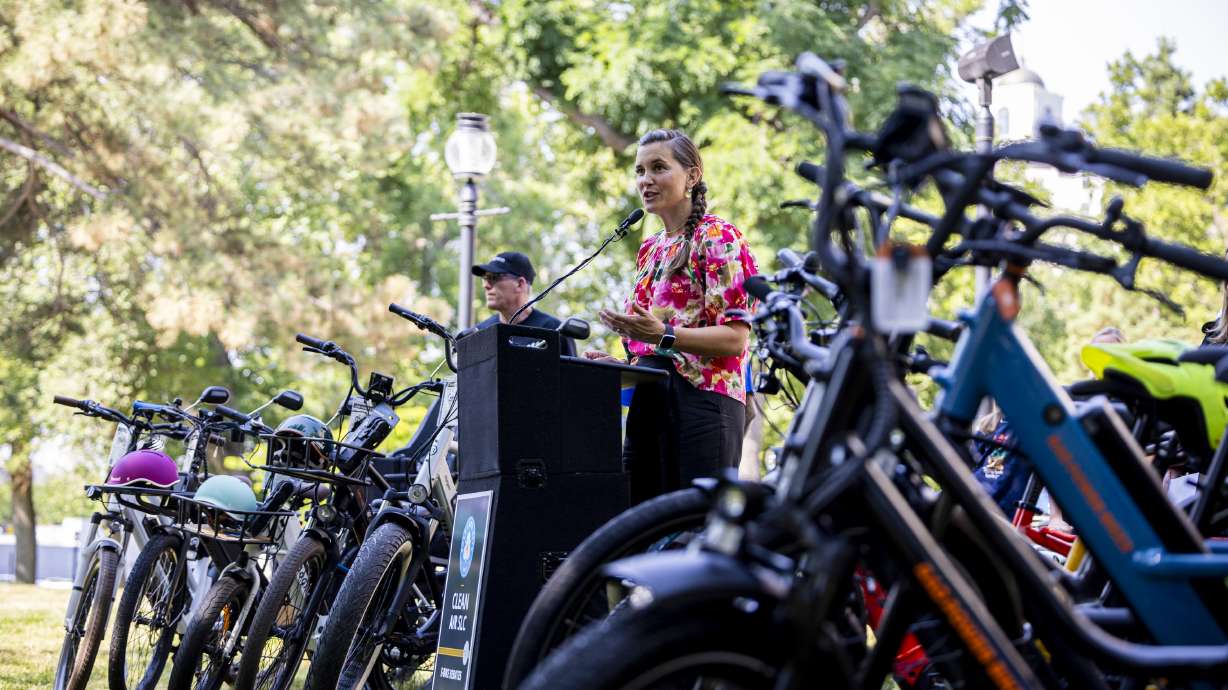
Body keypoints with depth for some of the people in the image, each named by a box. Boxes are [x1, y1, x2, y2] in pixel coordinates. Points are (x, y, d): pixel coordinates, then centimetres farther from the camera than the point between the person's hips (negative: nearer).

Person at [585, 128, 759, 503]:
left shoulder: (717, 238, -4)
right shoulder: (650, 248, 21)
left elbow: (735, 338, -13)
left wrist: (663, 335, -25)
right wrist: (616, 363, 8)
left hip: (700, 400, -8)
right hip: (648, 402, 8)